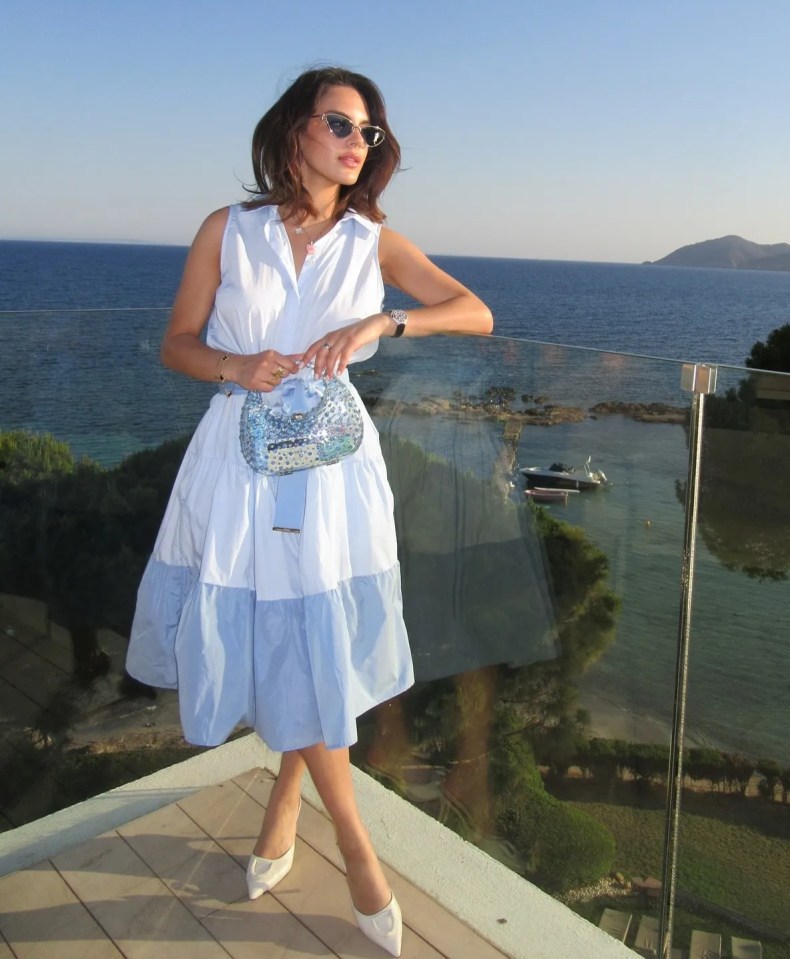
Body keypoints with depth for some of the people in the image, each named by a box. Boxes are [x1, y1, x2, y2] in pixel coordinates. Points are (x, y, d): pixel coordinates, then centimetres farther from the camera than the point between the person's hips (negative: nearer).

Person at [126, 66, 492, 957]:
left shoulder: (374, 243, 3)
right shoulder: (228, 230, 1)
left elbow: (477, 313, -3)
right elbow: (177, 342, 5)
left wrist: (381, 322, -18)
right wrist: (236, 367, -15)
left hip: (330, 460, 1)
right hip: (241, 457, 0)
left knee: (319, 646, 6)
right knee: (274, 642, 6)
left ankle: (286, 798, 37)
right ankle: (353, 837, 27)